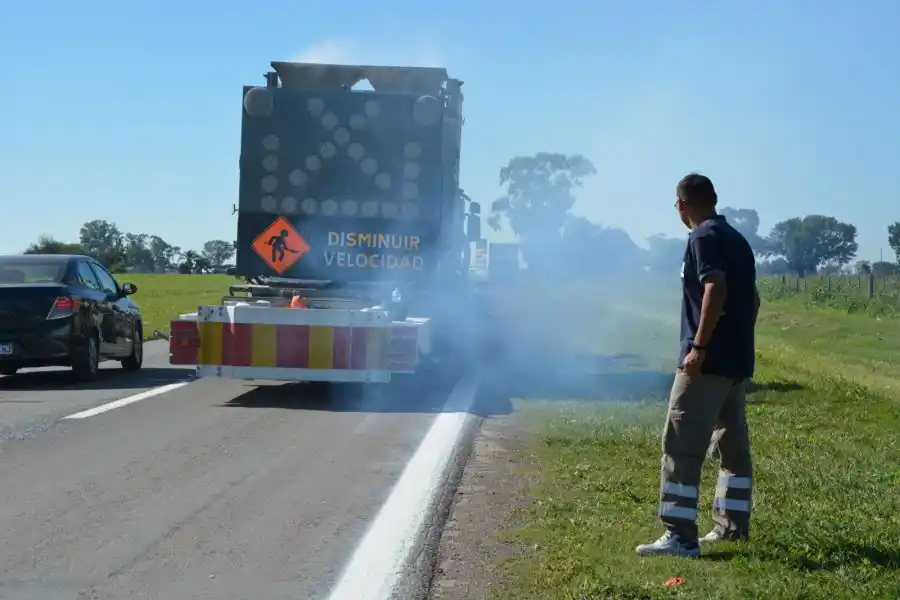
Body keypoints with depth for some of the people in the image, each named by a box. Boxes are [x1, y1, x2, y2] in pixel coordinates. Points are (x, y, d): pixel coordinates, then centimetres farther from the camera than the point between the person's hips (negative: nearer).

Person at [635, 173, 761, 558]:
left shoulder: (704, 236, -10)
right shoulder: (737, 238, 16)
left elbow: (716, 289, -23)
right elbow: (752, 298, 19)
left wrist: (699, 346, -24)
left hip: (709, 361, -10)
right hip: (738, 361, 10)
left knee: (681, 447, -10)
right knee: (734, 443, 16)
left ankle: (681, 536, -14)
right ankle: (733, 526, 23)